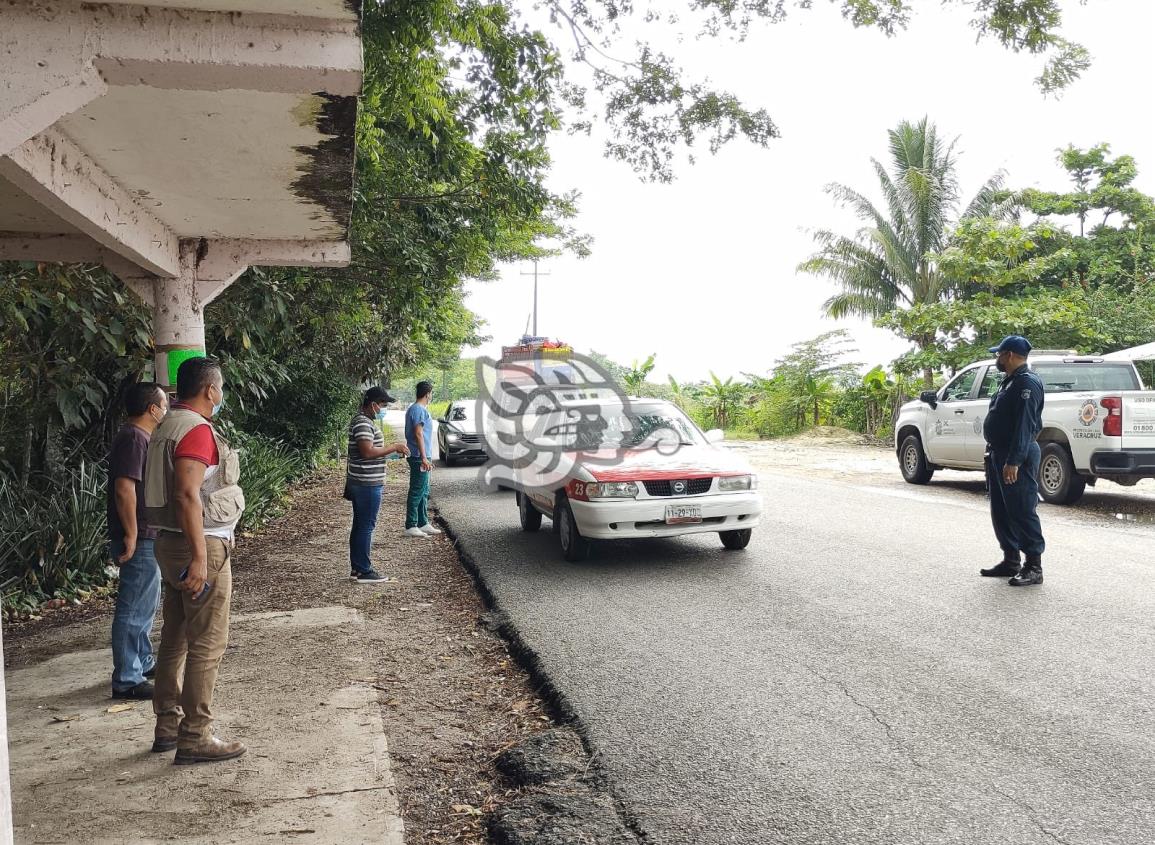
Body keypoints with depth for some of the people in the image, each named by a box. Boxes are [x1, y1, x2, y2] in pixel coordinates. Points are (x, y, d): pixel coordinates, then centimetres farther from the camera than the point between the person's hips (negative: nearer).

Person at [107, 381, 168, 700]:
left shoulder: (140, 437, 15)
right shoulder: (134, 439, -18)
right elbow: (124, 489, -26)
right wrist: (131, 535, -24)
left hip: (147, 538, 11)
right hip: (139, 541, -11)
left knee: (145, 604, 22)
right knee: (134, 610, -4)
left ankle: (143, 662, 36)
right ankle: (127, 680, 3)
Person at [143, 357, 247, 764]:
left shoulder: (168, 426, 13)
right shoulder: (197, 430, -17)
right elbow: (187, 495, -26)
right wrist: (199, 558, -27)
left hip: (171, 545, 10)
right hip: (202, 547, -10)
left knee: (175, 641, 16)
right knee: (206, 645, -3)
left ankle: (167, 728, 26)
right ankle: (195, 738, 4)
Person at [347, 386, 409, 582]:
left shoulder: (364, 421, 16)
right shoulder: (363, 423, -18)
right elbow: (367, 452, -25)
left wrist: (392, 450, 15)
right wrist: (394, 448, -18)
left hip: (360, 483, 11)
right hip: (368, 484, -11)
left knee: (360, 525, 14)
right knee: (366, 527, -5)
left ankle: (357, 568, 22)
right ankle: (364, 571, 1)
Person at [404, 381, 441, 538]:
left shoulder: (420, 409, 17)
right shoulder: (419, 410, -14)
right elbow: (418, 434, -20)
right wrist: (424, 458, -23)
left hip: (422, 457, 10)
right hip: (419, 457, -10)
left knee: (424, 492, 14)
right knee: (417, 492, -6)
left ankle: (423, 524, 19)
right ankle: (411, 526, -2)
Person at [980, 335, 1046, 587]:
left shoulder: (1027, 383, -15)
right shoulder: (1011, 381, 18)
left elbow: (1024, 425, -23)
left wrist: (1013, 461, -28)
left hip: (1016, 459, -11)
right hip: (999, 454, 11)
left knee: (1022, 513, -7)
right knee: (1001, 512, 14)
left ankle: (1034, 567, -1)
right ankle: (1011, 561, 22)